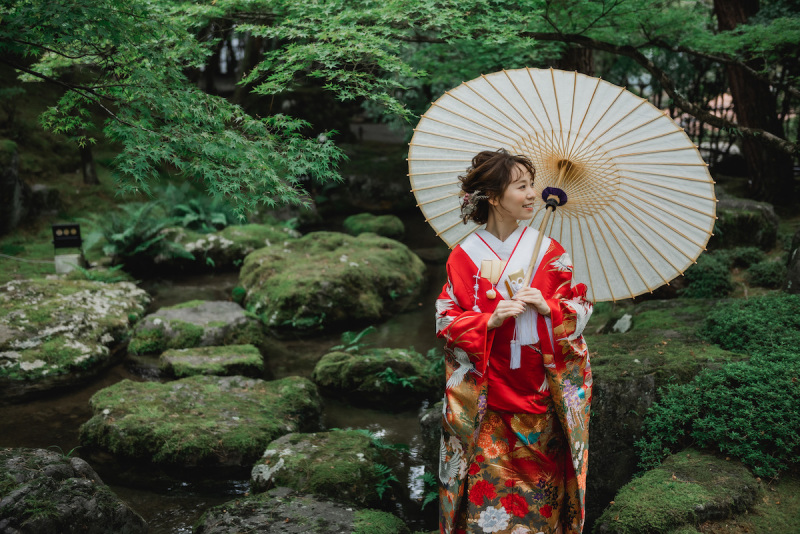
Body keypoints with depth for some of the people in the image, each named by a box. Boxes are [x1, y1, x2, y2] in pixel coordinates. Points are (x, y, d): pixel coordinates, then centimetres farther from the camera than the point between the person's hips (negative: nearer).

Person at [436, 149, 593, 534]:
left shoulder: (550, 251, 1)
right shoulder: (465, 255, -3)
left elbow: (580, 310, 4)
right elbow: (447, 321, -3)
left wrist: (548, 307, -16)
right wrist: (489, 321, -20)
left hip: (542, 393, 2)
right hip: (487, 398, -1)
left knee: (540, 479, 9)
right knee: (489, 483, 1)